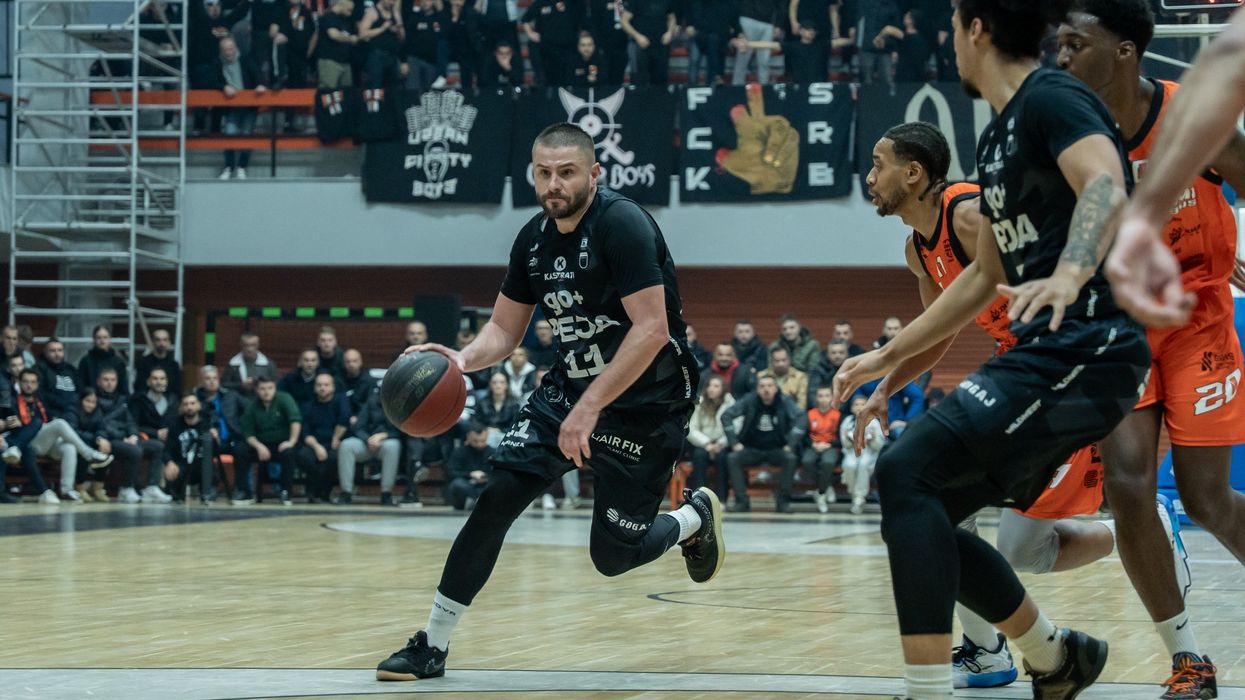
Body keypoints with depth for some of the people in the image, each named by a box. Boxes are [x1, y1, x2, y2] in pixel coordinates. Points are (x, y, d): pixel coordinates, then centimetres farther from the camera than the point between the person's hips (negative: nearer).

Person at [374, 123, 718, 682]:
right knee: (496, 498, -10)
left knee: (613, 555, -2)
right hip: (571, 386, 6)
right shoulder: (534, 238, 2)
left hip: (646, 401, -6)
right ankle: (432, 645, -4)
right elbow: (505, 328, 10)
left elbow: (652, 330, -26)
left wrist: (590, 408, -28)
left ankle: (696, 516, 31)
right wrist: (464, 358, -12)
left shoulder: (622, 225, -21)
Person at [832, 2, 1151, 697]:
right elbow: (987, 275, 29)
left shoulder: (1052, 99, -10)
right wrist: (890, 357, 30)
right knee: (920, 513, 12)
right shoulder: (1000, 137, 20)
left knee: (907, 471, -22)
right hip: (1044, 355, 10)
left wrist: (1070, 275, -49)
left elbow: (1107, 186, -30)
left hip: (1086, 351, -10)